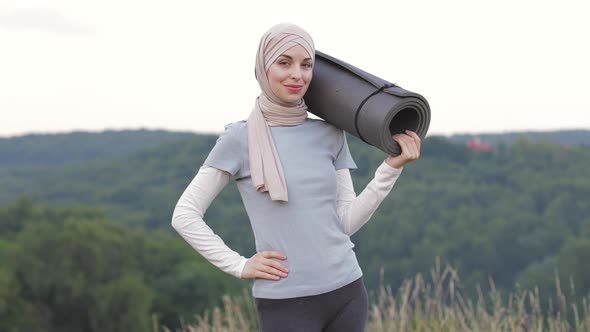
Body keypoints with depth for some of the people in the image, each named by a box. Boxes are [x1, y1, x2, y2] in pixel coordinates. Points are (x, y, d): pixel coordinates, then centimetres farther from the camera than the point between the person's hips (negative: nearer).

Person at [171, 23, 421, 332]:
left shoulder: (330, 135, 8)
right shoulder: (240, 139, -3)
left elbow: (347, 221, 6)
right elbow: (185, 215, -2)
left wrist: (391, 167, -2)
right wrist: (239, 265, -8)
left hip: (347, 292, 4)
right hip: (286, 303, -4)